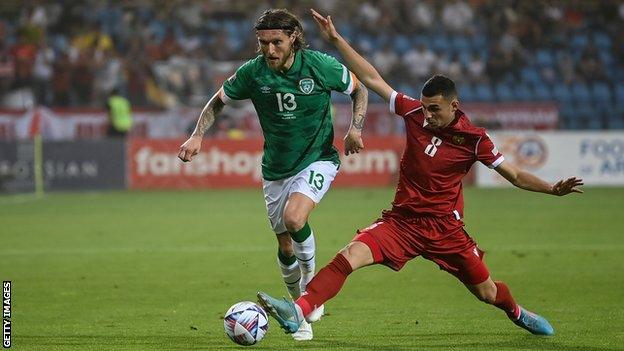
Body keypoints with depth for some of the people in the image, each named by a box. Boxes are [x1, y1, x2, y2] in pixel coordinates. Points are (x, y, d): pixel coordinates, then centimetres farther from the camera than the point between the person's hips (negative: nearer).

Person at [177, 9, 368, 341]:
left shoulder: (321, 66, -16)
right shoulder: (253, 72, -12)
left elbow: (359, 89, 2)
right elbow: (217, 101, 5)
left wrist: (355, 127, -13)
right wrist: (197, 136, -9)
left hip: (318, 159, -3)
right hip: (275, 169, 3)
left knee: (293, 218, -29)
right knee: (285, 247, 7)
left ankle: (311, 282, -2)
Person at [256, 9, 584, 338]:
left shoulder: (474, 139, -9)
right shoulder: (415, 113, -4)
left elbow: (514, 175, -3)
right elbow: (372, 78, -1)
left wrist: (552, 189, -18)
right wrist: (336, 40, -3)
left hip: (444, 227, -1)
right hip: (401, 221, 1)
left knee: (487, 293, 8)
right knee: (351, 255, -24)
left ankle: (517, 313, 42)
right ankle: (299, 311, -32)